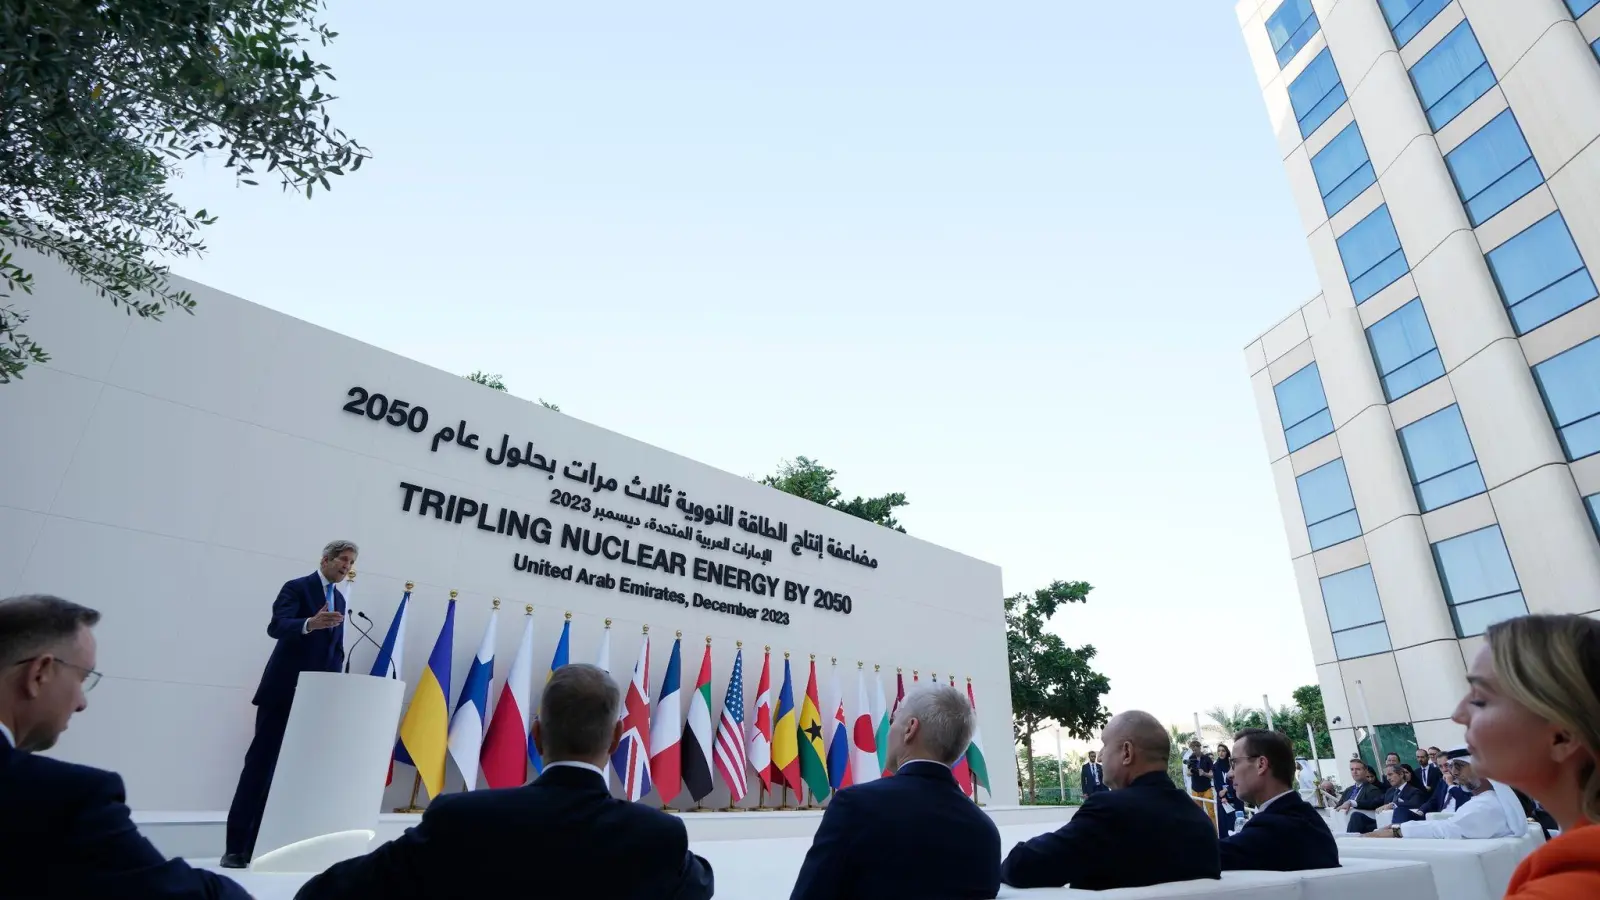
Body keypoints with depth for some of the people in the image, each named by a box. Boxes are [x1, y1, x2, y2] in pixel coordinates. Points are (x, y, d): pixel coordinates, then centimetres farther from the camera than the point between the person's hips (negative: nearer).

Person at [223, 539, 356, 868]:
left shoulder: (340, 599, 15)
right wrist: (310, 623, -43)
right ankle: (235, 846, 5)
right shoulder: (296, 588, -6)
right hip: (284, 690, -6)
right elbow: (276, 626, -23)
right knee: (260, 763, -2)